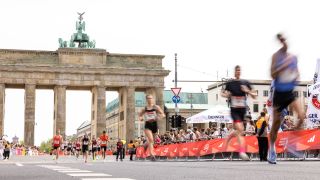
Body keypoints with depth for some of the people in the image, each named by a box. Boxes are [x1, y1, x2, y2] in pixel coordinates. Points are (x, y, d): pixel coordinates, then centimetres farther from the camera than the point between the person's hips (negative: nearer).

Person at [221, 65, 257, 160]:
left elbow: (254, 96, 5)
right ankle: (242, 152, -22)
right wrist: (225, 94, -10)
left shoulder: (245, 83, 4)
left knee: (238, 131, 13)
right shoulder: (230, 83, 0)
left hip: (243, 110, 4)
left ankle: (228, 139, 45)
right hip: (234, 110, -3)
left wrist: (248, 91, -14)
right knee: (240, 130, -19)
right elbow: (223, 93, 13)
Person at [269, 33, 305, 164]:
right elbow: (273, 75, -14)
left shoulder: (293, 57, 4)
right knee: (276, 124, 5)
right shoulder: (276, 56, -8)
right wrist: (284, 65, -25)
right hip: (279, 93, -3)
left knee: (302, 116, -18)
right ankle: (272, 151, 21)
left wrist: (296, 75, -4)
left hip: (290, 93, 3)